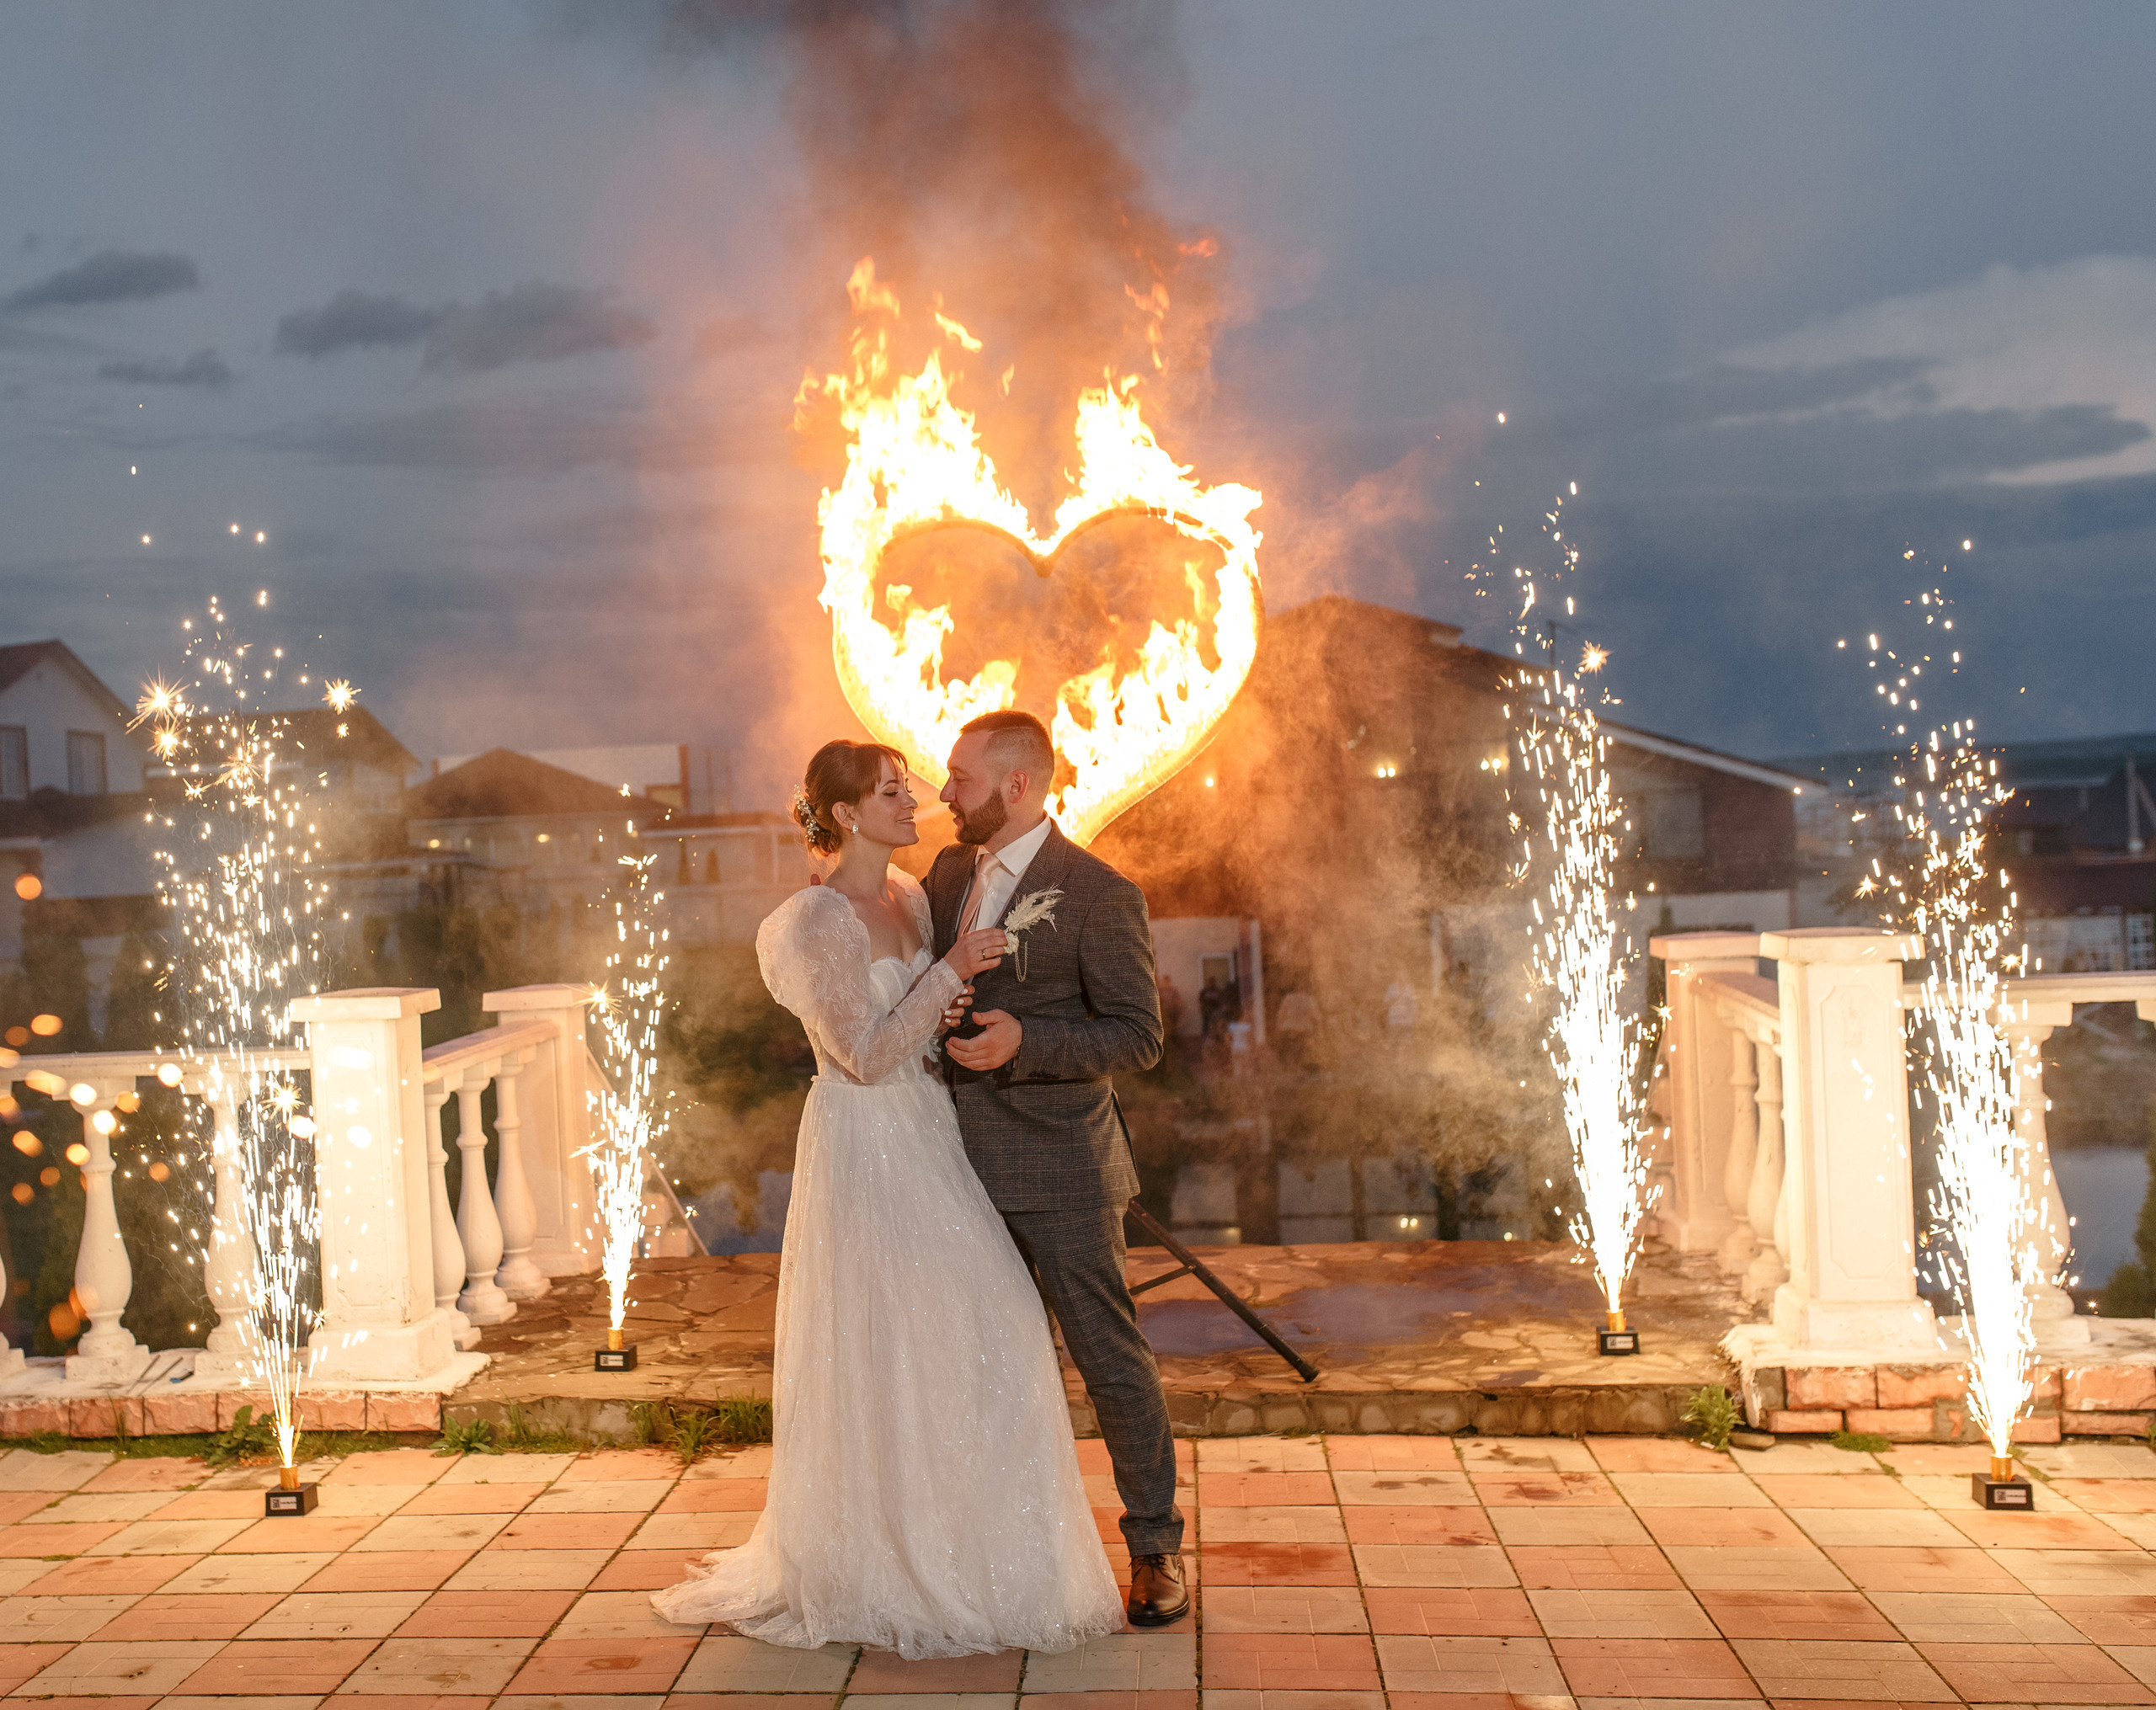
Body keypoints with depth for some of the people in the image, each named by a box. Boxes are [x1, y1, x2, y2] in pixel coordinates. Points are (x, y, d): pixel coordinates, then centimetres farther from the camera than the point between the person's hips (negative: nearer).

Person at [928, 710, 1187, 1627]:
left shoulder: (1100, 895, -14)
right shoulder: (949, 873, 8)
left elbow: (1139, 1035, -15)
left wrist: (1025, 1044, -28)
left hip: (1058, 1168, -7)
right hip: (968, 1163, 7)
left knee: (1109, 1353, 2)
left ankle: (1156, 1545, 16)